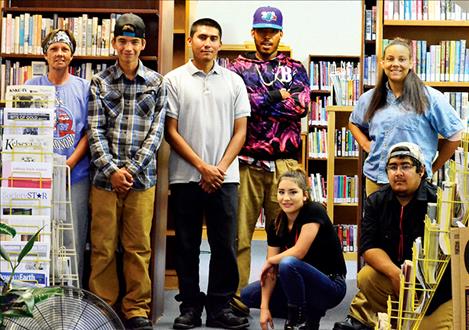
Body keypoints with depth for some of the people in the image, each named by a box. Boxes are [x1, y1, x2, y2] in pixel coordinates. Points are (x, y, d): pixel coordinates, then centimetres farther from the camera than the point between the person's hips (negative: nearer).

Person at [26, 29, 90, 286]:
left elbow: (89, 132, 2)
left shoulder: (84, 88, 5)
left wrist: (70, 163, -12)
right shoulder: (32, 87, 6)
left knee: (73, 242, 2)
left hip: (76, 176, -1)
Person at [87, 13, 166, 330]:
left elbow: (156, 131, 1)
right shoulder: (100, 82, 6)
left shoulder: (157, 83, 6)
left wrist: (131, 169, -8)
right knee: (103, 247, 4)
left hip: (142, 178, 0)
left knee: (138, 247, 4)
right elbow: (96, 131, 1)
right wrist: (112, 171, -10)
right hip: (105, 177, 0)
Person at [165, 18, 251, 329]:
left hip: (224, 177, 1)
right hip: (185, 177, -1)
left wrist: (221, 168, -6)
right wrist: (202, 167, -8)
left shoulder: (234, 81, 9)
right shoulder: (174, 80, 3)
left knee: (225, 245, 2)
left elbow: (240, 131, 7)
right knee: (187, 246, 5)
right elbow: (171, 131, -1)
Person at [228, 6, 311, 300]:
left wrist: (258, 102, -5)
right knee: (239, 232, -3)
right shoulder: (238, 68, 13)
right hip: (247, 161, -1)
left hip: (285, 162, 1)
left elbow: (302, 105, -3)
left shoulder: (295, 69, 16)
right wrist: (278, 96, -5)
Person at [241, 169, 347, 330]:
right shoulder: (276, 226, -1)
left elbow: (299, 252, -26)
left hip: (331, 286, -7)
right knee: (248, 295, 0)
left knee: (287, 263, -33)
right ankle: (309, 311, 6)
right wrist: (264, 307, -14)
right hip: (301, 282, 7)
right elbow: (270, 272, -4)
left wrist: (270, 261, -8)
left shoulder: (314, 211, -19)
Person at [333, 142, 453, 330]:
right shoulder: (376, 202, 1)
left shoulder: (437, 201, -16)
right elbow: (368, 247, -5)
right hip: (391, 274, 3)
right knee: (366, 277, -25)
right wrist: (394, 273, -24)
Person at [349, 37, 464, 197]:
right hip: (375, 179, 4)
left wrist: (432, 168, 3)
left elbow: (454, 135, 1)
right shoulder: (369, 98, 9)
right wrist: (365, 144, 10)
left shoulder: (429, 98, -4)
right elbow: (354, 123, 28)